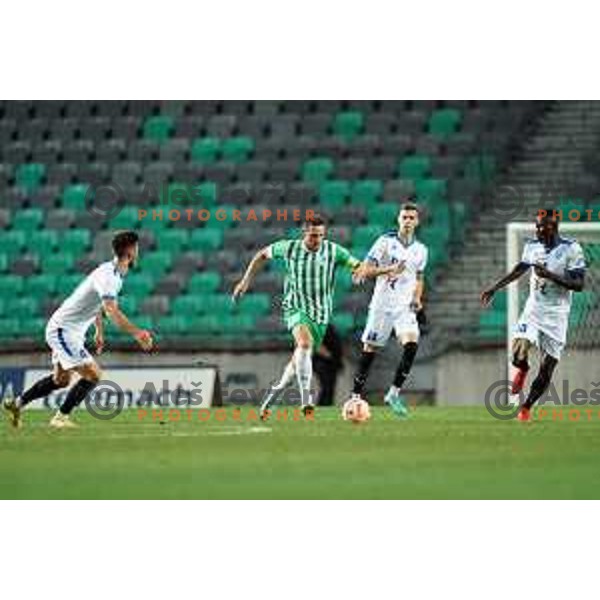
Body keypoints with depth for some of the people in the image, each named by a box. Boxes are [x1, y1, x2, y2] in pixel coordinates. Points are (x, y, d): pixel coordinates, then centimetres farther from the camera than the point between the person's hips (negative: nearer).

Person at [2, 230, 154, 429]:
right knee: (93, 374, -15)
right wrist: (136, 333, -51)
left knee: (61, 379, 22)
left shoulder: (114, 273, 7)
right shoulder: (108, 277, -25)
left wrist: (99, 331, 29)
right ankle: (61, 418, -7)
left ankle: (16, 403, 31)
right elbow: (112, 311, -41)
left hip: (72, 332, 10)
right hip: (63, 329, -10)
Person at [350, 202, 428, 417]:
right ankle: (356, 395, 13)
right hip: (382, 304, -3)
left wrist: (417, 299, 6)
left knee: (411, 343, -19)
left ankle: (394, 392, -14)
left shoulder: (420, 250, 10)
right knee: (370, 349, 1)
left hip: (405, 306, 3)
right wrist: (386, 271, -24)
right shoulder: (386, 242, -4)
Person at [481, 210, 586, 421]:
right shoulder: (532, 246, 3)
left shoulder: (571, 249, -11)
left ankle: (527, 407, 16)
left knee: (547, 367, -2)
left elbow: (579, 284, -15)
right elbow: (520, 269, 21)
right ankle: (522, 369, 18)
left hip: (556, 316, -2)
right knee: (518, 355, -19)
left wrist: (551, 276, -26)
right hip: (533, 309, 2)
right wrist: (494, 289, 24)